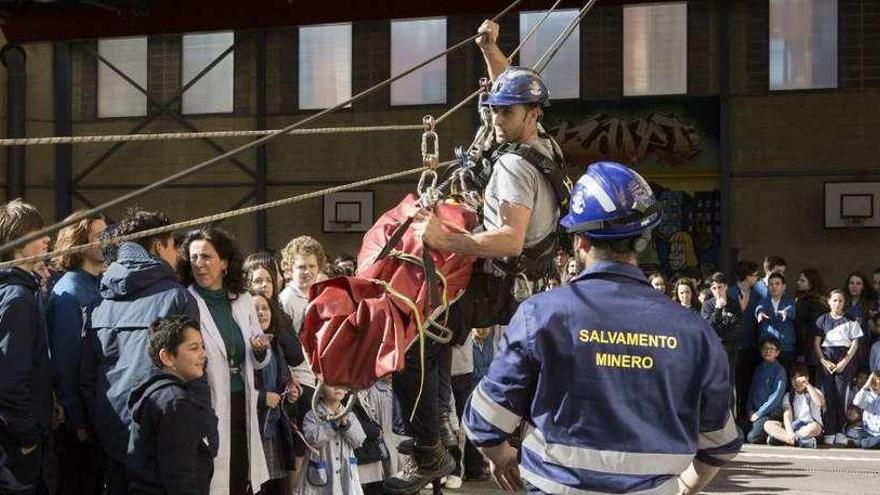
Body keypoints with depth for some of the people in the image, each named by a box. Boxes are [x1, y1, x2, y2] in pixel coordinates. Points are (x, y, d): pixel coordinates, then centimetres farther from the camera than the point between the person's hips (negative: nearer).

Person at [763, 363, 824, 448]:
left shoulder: (814, 392, 7)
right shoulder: (788, 396, 12)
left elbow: (819, 403, -19)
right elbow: (787, 416, -5)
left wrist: (808, 385, -20)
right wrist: (789, 432, -25)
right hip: (794, 427, 3)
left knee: (814, 426, -39)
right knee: (768, 425, -20)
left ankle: (782, 437, -32)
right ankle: (799, 441, -37)